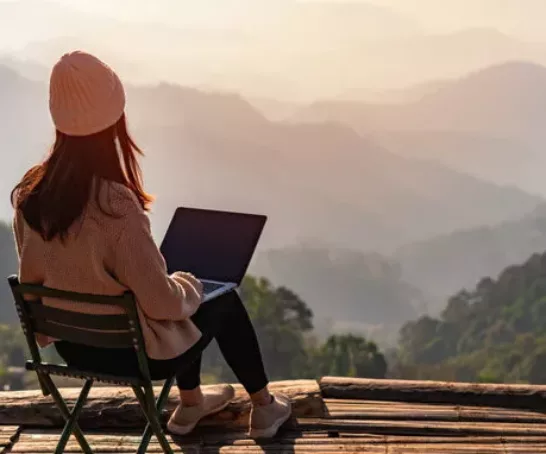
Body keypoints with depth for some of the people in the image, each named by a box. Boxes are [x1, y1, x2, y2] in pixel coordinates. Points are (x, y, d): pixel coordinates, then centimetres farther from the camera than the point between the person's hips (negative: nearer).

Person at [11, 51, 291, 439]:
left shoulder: (29, 194, -12)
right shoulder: (116, 206, -34)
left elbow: (33, 278, 1)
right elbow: (162, 301, -25)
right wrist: (190, 285, -3)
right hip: (132, 352, -6)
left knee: (181, 294, 30)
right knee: (225, 300, 18)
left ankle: (190, 405, 47)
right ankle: (264, 408, 36)